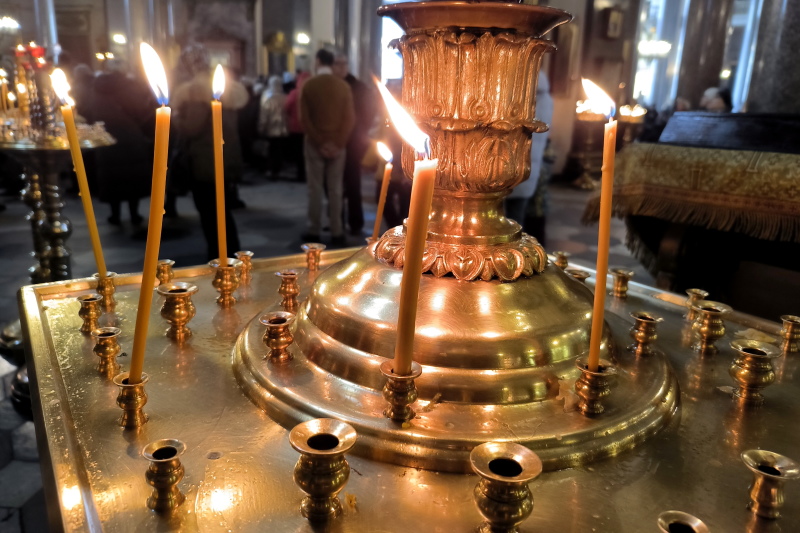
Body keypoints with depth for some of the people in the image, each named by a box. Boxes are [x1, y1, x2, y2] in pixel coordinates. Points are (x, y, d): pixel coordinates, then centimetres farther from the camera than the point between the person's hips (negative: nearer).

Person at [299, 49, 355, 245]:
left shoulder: (308, 85, -2)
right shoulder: (344, 86, 0)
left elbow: (304, 118, -8)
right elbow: (350, 118, -6)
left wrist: (319, 142, -7)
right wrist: (338, 143, -6)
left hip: (314, 143, -1)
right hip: (337, 145, 1)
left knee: (315, 189, 4)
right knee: (335, 189, 3)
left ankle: (314, 231, 8)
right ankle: (337, 233, 4)